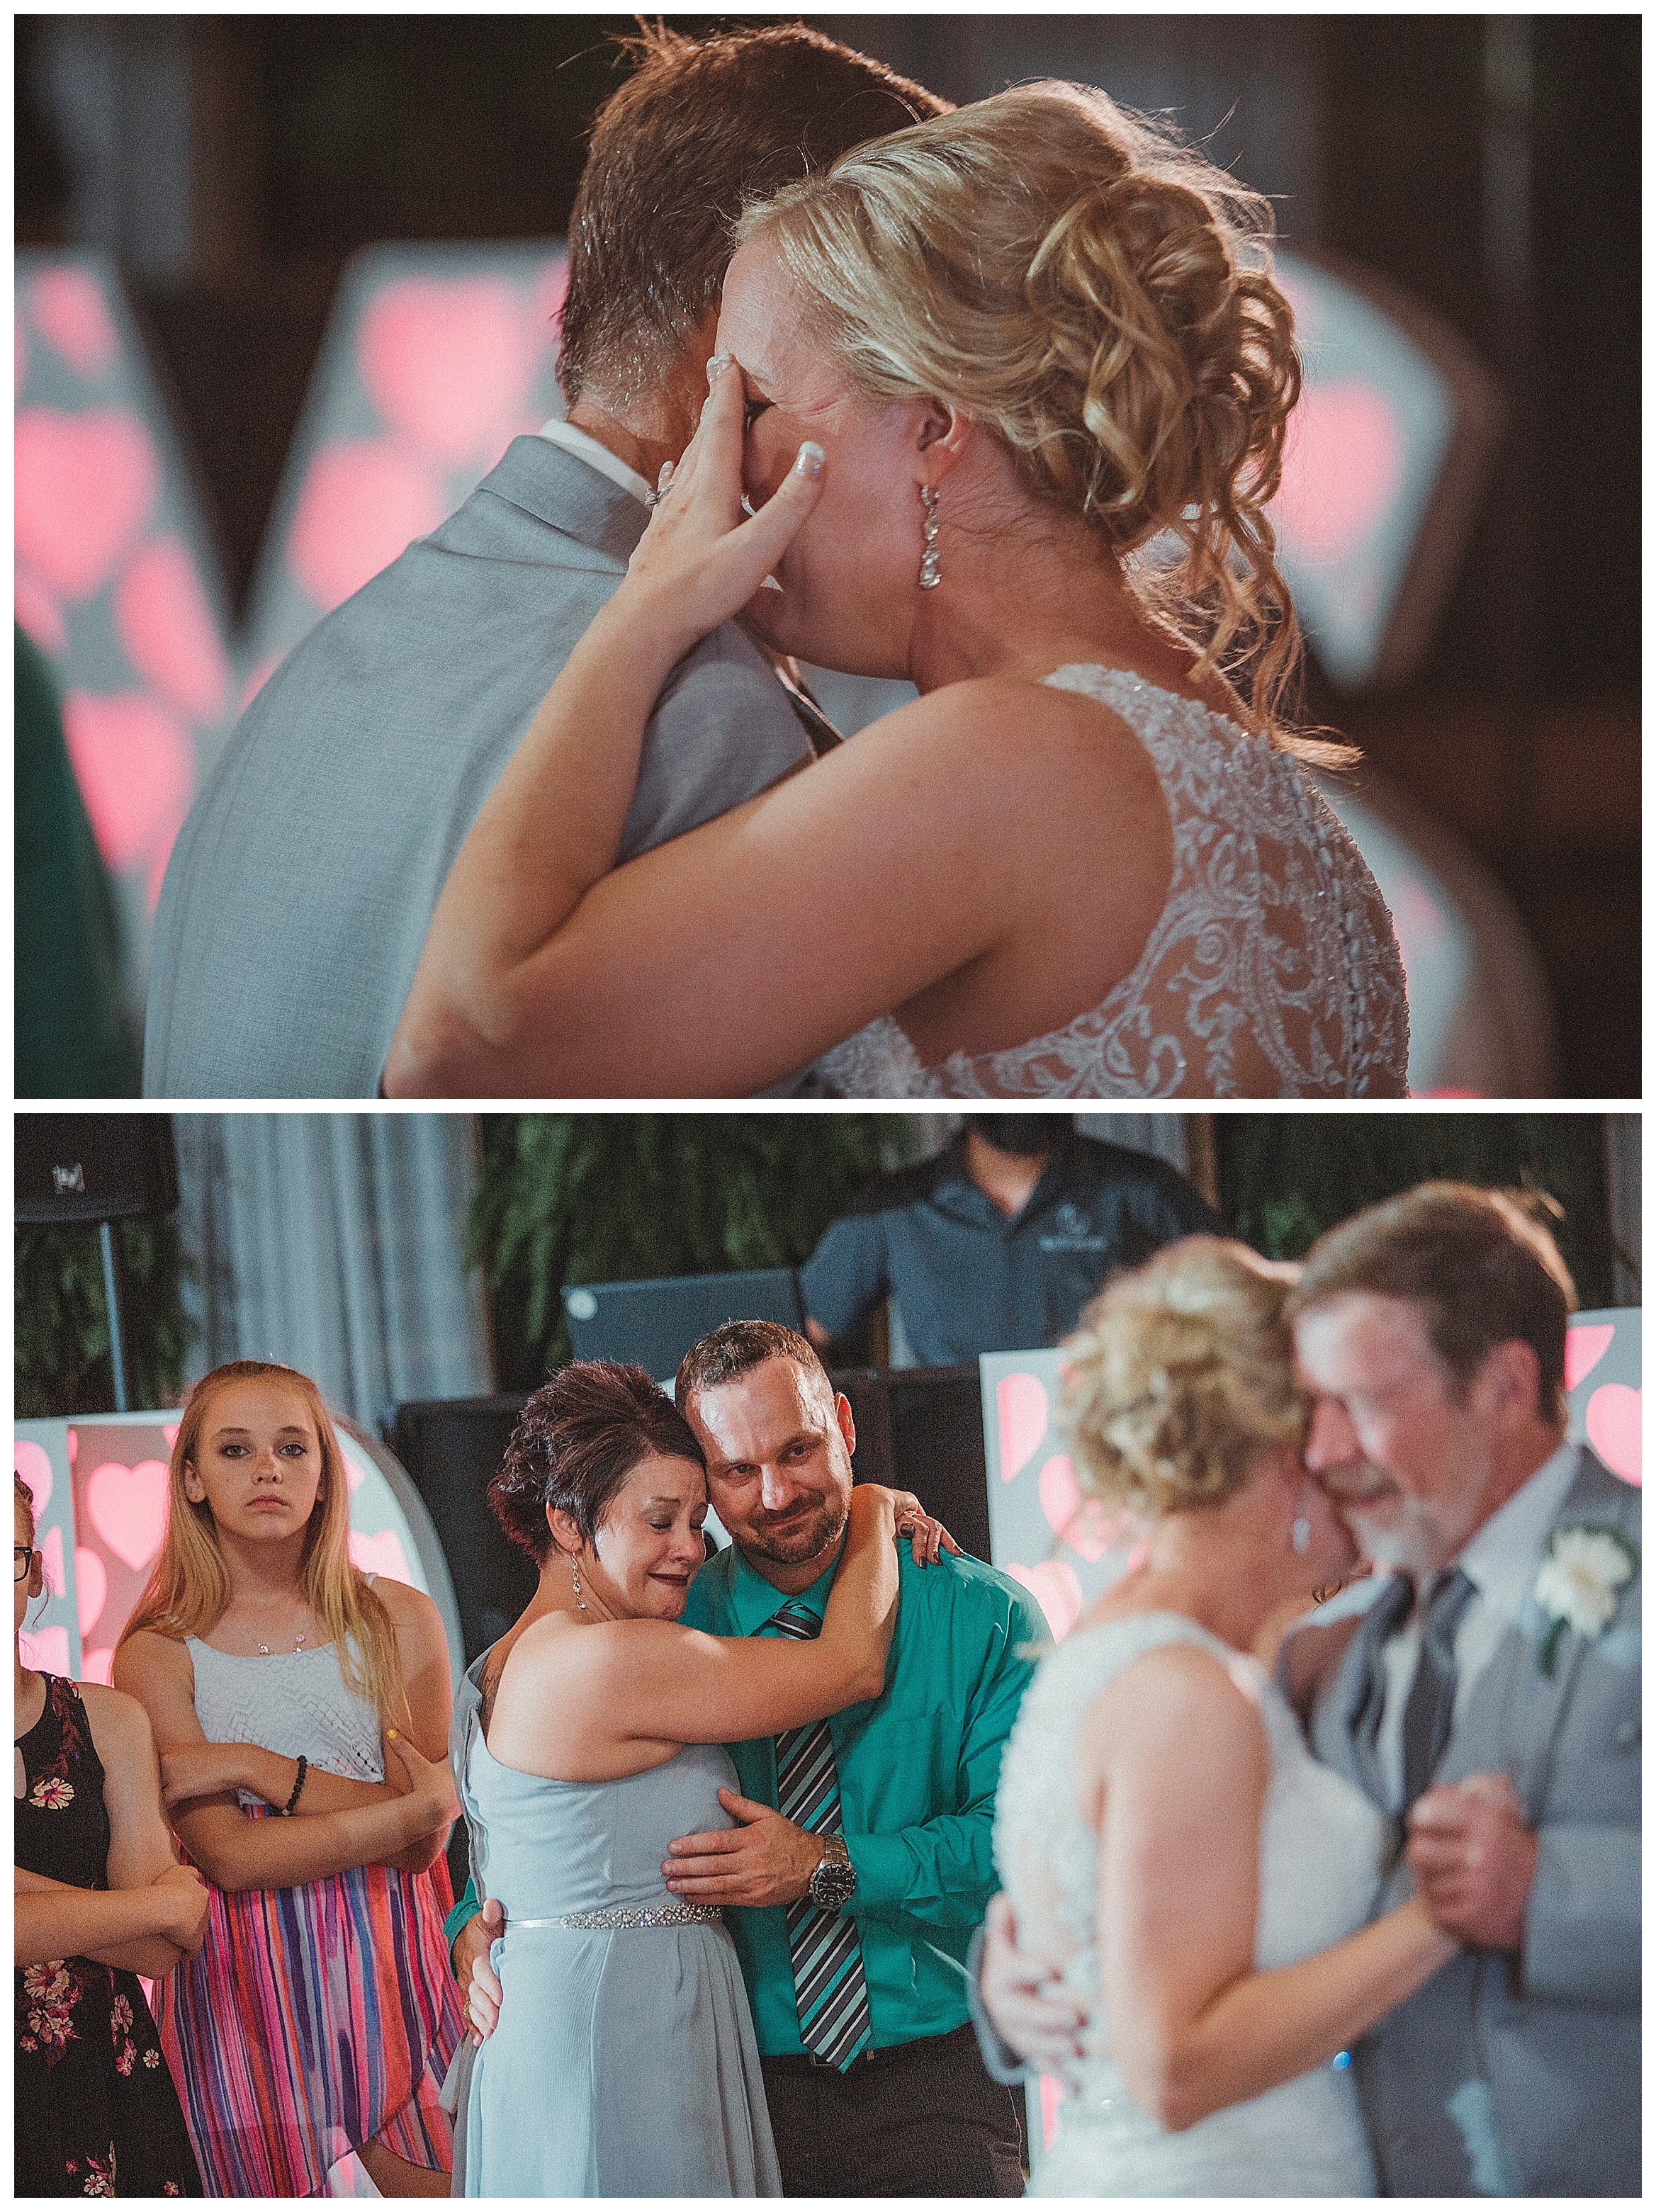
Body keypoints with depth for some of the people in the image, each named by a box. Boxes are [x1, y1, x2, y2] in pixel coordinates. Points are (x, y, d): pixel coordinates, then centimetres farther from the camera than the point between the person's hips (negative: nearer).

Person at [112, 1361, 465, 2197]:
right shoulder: (158, 1655, -1)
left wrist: (254, 1768, -11)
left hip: (388, 1966, 1)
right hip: (244, 1990, -1)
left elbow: (424, 1841, -4)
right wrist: (412, 1813, -13)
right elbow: (229, 1855, -11)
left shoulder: (399, 1620, 4)